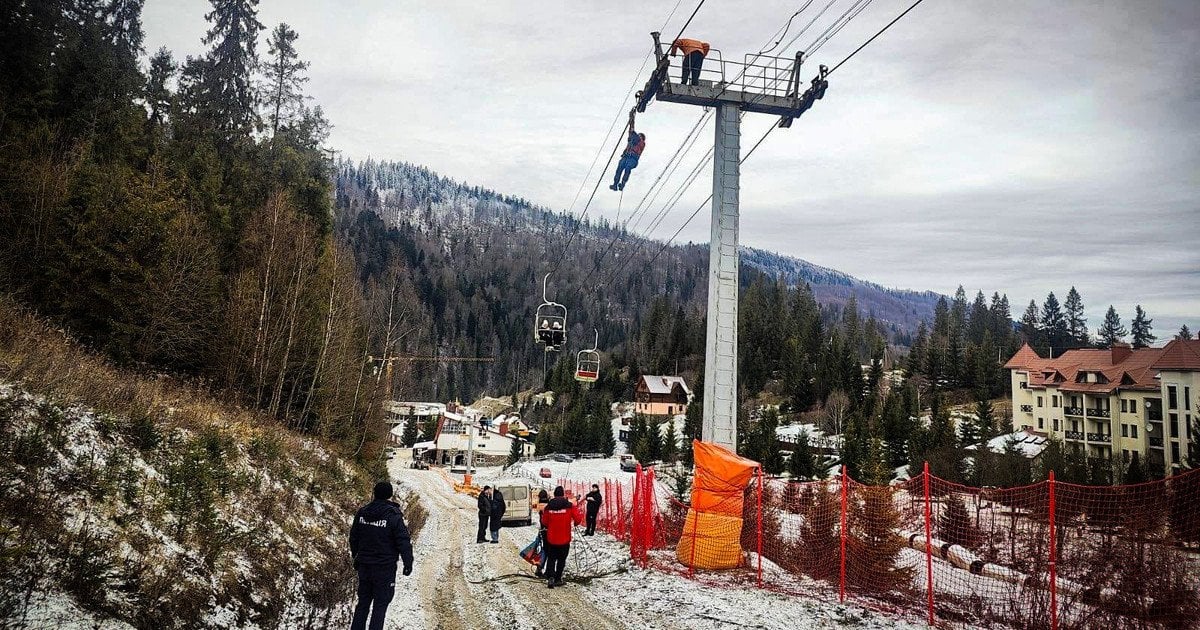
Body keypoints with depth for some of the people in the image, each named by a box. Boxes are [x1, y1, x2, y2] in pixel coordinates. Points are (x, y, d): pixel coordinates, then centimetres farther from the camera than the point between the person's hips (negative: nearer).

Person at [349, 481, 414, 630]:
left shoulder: (362, 513, 1)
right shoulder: (393, 516, -16)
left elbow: (353, 537, 14)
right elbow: (404, 542, -15)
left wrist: (355, 556, 28)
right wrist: (408, 563, -5)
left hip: (364, 566, 5)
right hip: (385, 567, -5)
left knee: (363, 601, 18)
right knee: (380, 603, 3)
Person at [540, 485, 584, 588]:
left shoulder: (548, 507, -4)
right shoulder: (570, 506, -10)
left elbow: (544, 523, 3)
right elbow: (578, 519, -10)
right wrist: (574, 523, 13)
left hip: (551, 538, 1)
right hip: (564, 539, -1)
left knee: (551, 558, 14)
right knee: (561, 560, 13)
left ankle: (550, 577, -4)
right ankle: (557, 579, 16)